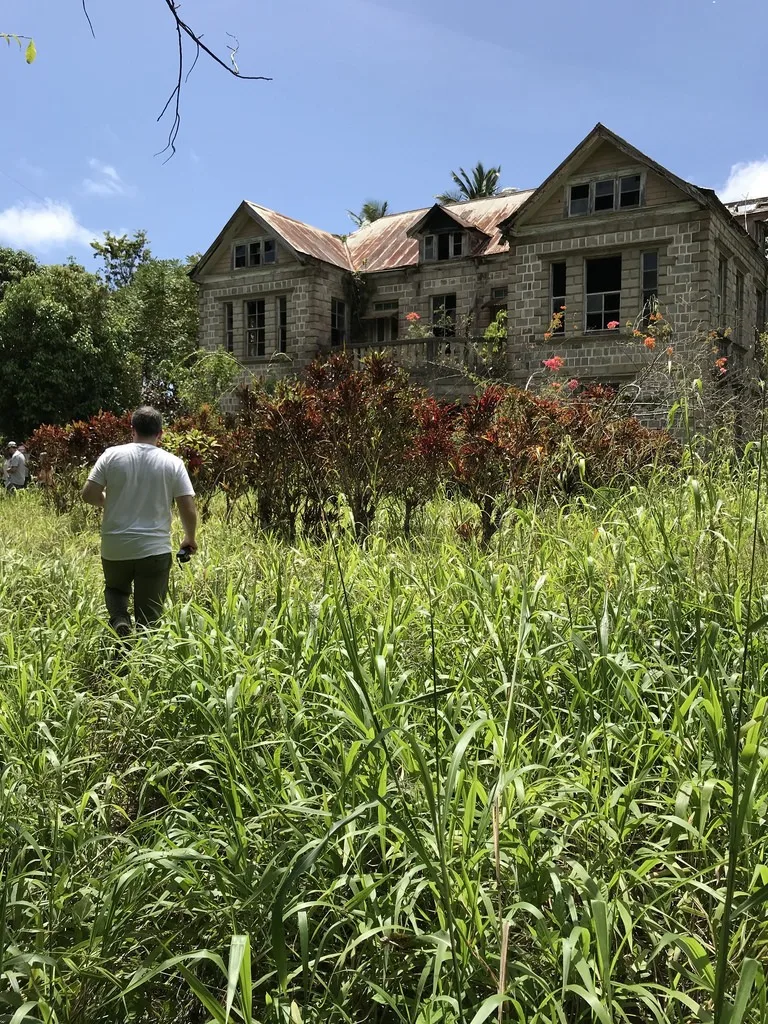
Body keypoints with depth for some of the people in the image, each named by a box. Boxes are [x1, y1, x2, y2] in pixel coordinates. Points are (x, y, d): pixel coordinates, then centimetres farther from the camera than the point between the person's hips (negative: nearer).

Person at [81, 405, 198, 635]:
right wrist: (190, 538, 12)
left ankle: (119, 620, 1)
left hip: (115, 547, 1)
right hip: (155, 550, -1)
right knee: (149, 617, 9)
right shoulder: (173, 463, -3)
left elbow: (89, 495, -4)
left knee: (115, 588, 28)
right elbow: (188, 508, -6)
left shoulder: (112, 455, -2)